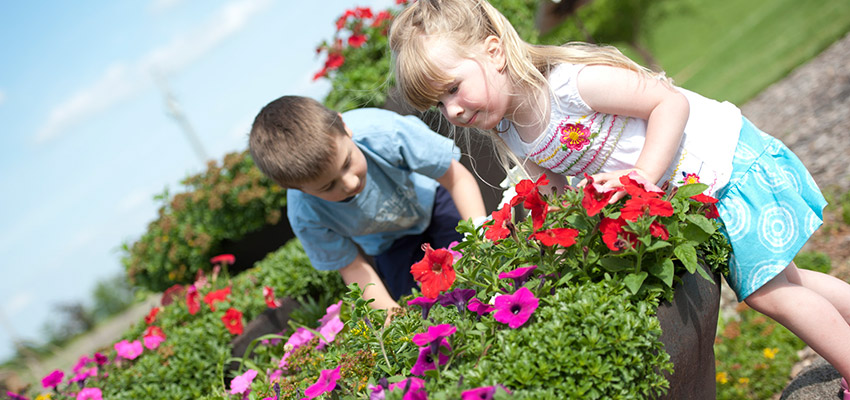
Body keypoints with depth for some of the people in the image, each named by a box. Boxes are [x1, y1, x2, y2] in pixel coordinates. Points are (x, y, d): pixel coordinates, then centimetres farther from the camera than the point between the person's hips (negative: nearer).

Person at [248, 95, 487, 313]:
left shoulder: (384, 132, -43)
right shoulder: (306, 217, -36)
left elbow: (458, 179, -32)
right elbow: (351, 266, -18)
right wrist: (390, 310, -31)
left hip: (430, 196, 0)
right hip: (390, 243, 1)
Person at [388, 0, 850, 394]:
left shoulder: (571, 82, -31)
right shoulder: (515, 139, -6)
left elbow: (671, 101, -26)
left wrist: (644, 174, -34)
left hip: (726, 161, -7)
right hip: (699, 199, 8)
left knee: (767, 291, -5)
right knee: (771, 278, 15)